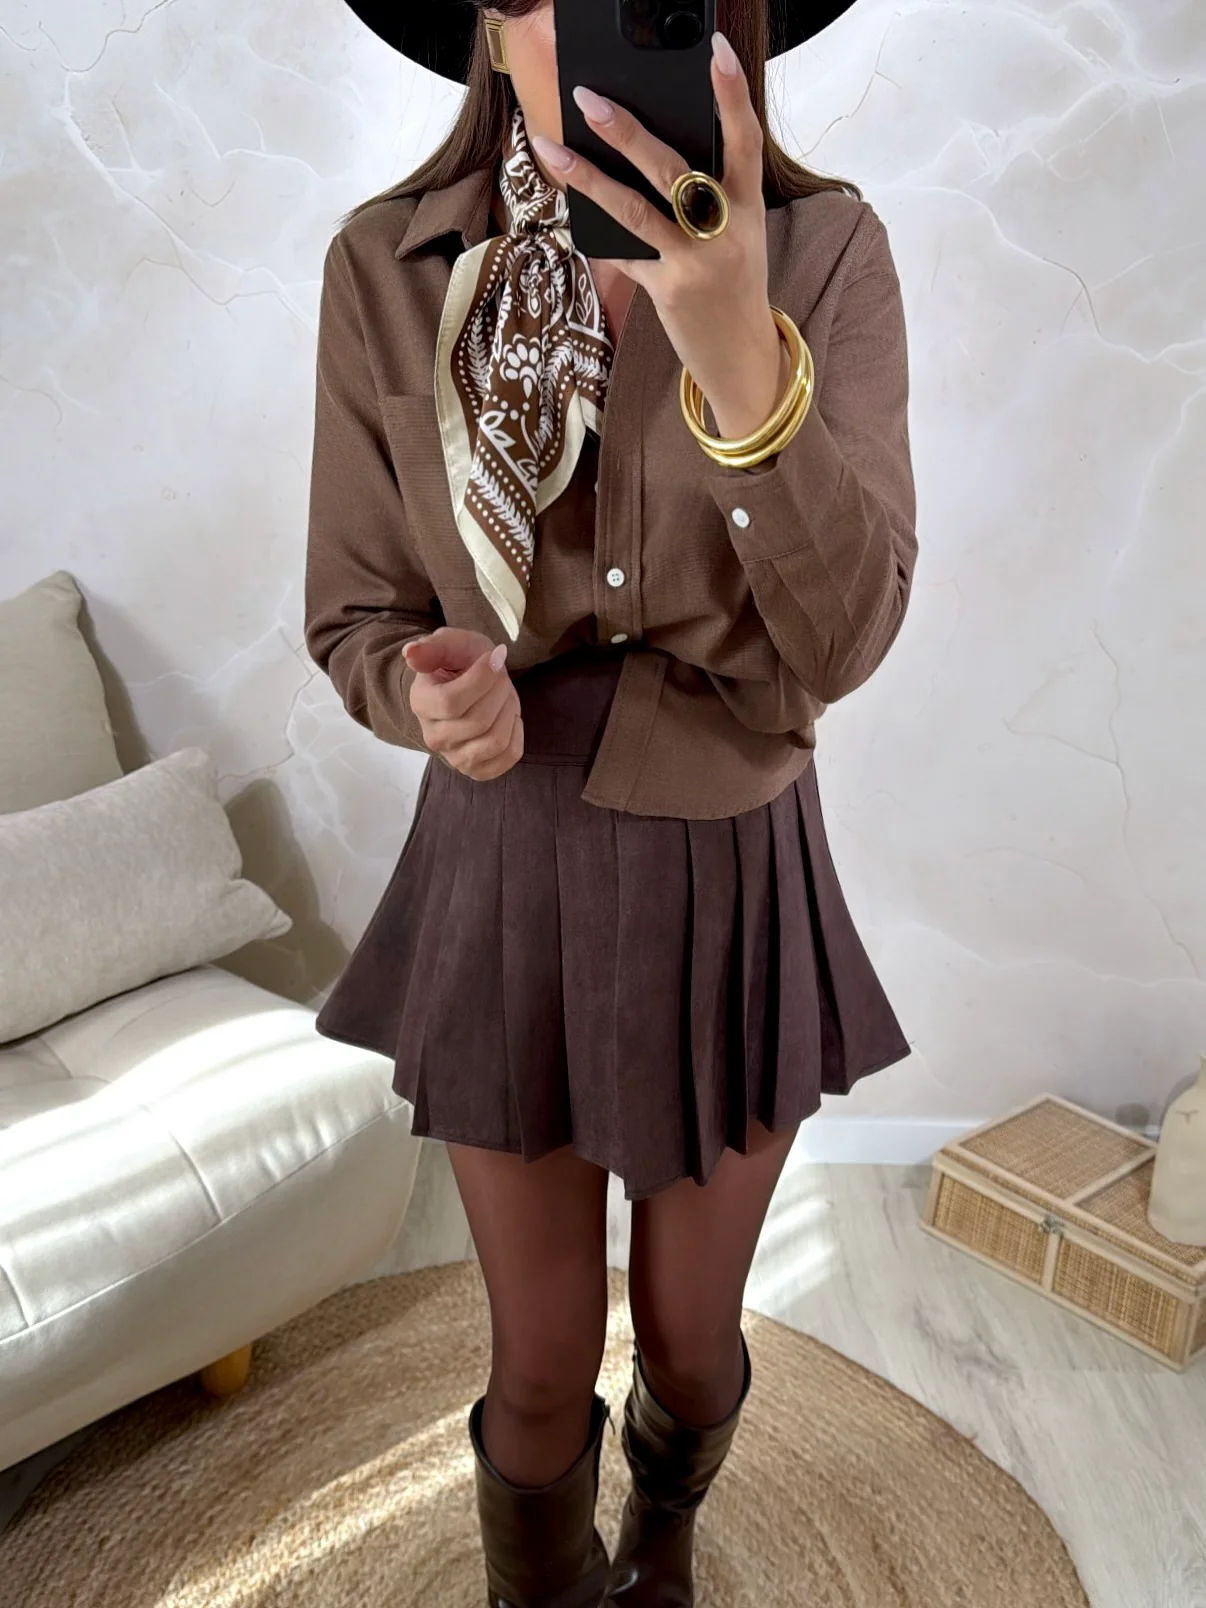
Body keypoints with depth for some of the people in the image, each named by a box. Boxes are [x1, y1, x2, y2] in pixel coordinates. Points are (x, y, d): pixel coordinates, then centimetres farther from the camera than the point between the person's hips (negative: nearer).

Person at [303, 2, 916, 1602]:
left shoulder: (828, 250, -13)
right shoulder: (388, 269, -10)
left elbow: (843, 631, -23)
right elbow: (355, 614, -3)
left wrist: (741, 357, -41)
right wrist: (433, 693, -27)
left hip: (737, 884, 1)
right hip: (506, 884, 0)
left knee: (690, 1346, 21)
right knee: (541, 1371, 13)